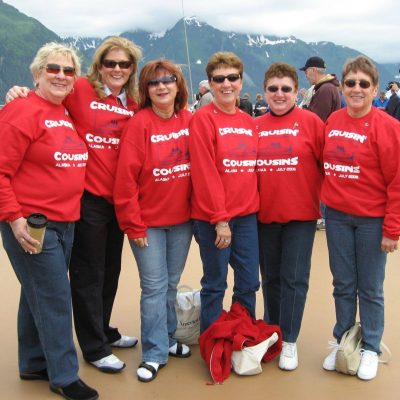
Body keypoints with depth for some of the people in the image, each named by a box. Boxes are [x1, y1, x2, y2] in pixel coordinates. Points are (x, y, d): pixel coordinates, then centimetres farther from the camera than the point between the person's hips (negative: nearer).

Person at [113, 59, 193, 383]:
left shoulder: (189, 121, 1)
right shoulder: (139, 124, -12)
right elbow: (126, 178, -13)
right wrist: (133, 225, -13)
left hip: (182, 219, 4)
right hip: (148, 222, -4)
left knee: (171, 284, 16)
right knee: (154, 286, 1)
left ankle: (167, 339, 32)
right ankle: (155, 353, 13)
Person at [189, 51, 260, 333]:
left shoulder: (249, 122, 10)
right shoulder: (203, 119, -8)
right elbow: (205, 173, -14)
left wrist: (254, 204, 6)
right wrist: (219, 218, -15)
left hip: (247, 214, 6)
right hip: (213, 218, -6)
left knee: (249, 283, 11)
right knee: (215, 284, 5)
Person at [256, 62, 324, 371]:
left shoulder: (310, 122, -4)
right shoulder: (255, 127, 4)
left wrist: (324, 197, -4)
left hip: (300, 214, -3)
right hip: (265, 215, 3)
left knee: (294, 278, 2)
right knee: (271, 277, 15)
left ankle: (289, 341, 16)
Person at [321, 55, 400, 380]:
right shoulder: (333, 122, 4)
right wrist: (329, 197, 6)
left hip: (371, 219, -4)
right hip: (336, 216, 4)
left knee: (370, 289, 8)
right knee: (343, 285, 14)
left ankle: (370, 349, 25)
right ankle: (342, 342, 29)